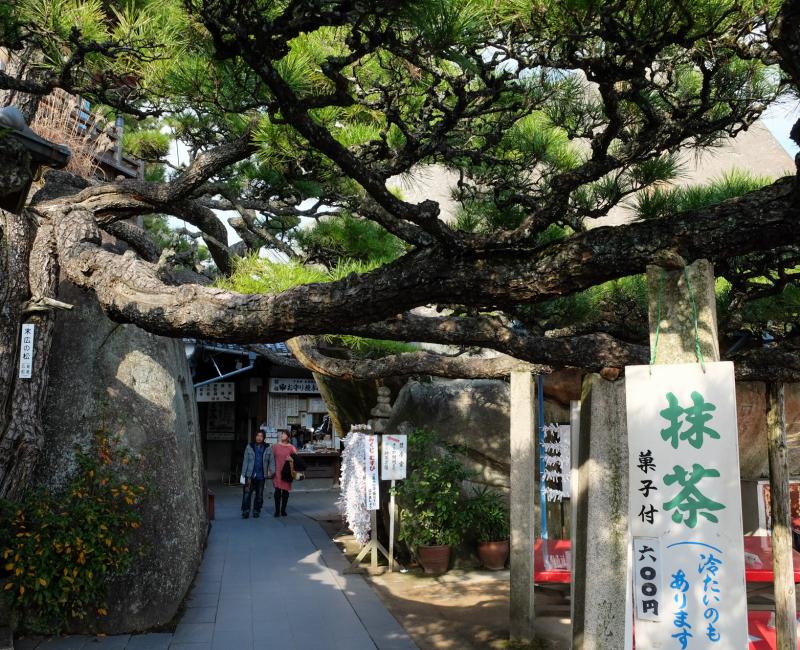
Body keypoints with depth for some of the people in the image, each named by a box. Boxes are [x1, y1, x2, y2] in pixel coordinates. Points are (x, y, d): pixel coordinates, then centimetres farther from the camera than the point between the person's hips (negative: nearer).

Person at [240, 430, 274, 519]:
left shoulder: (267, 448, 3)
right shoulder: (249, 447, 1)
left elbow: (271, 460, 4)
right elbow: (245, 461, 1)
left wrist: (271, 470, -11)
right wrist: (244, 474, -3)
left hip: (261, 476, 2)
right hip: (250, 476, -1)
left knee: (259, 495, 10)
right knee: (247, 494, -5)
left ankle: (256, 511, 22)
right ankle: (245, 511, 4)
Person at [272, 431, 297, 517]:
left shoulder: (291, 447, 5)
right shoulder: (275, 446, 7)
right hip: (277, 471, 0)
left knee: (285, 491, 5)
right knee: (277, 491, -6)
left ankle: (283, 510, 16)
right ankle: (277, 511, 1)